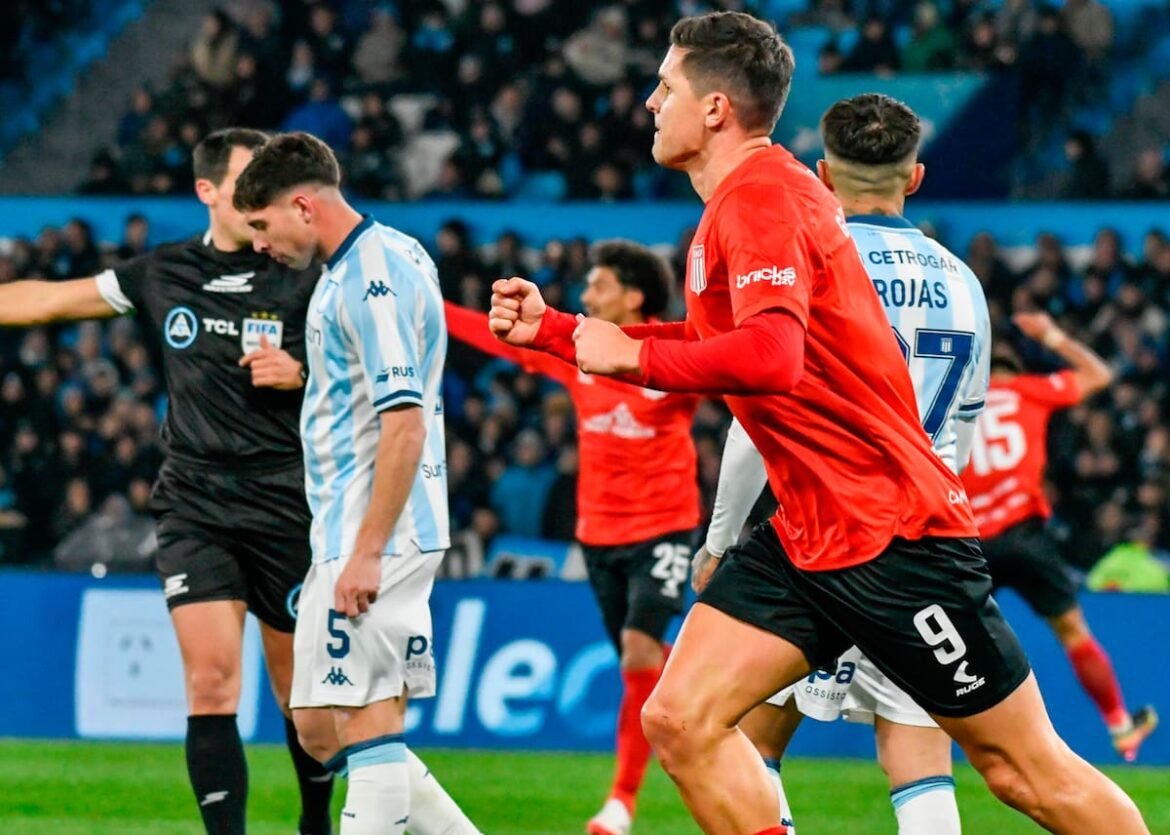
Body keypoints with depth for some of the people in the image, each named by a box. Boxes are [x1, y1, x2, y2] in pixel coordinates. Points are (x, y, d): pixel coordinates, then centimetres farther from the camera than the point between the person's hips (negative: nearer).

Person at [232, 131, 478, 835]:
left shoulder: (373, 277, -16)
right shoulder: (376, 261, 15)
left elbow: (405, 422, -22)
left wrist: (367, 552, -24)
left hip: (376, 537, -10)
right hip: (344, 534, 10)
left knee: (365, 724, -9)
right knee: (321, 729, 9)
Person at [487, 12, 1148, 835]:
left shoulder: (759, 196, -18)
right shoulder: (745, 197, 12)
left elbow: (769, 358, -34)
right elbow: (711, 347, 27)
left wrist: (632, 356, -21)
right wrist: (550, 328, 23)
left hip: (895, 535, -10)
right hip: (806, 537, 10)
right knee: (680, 719, -3)